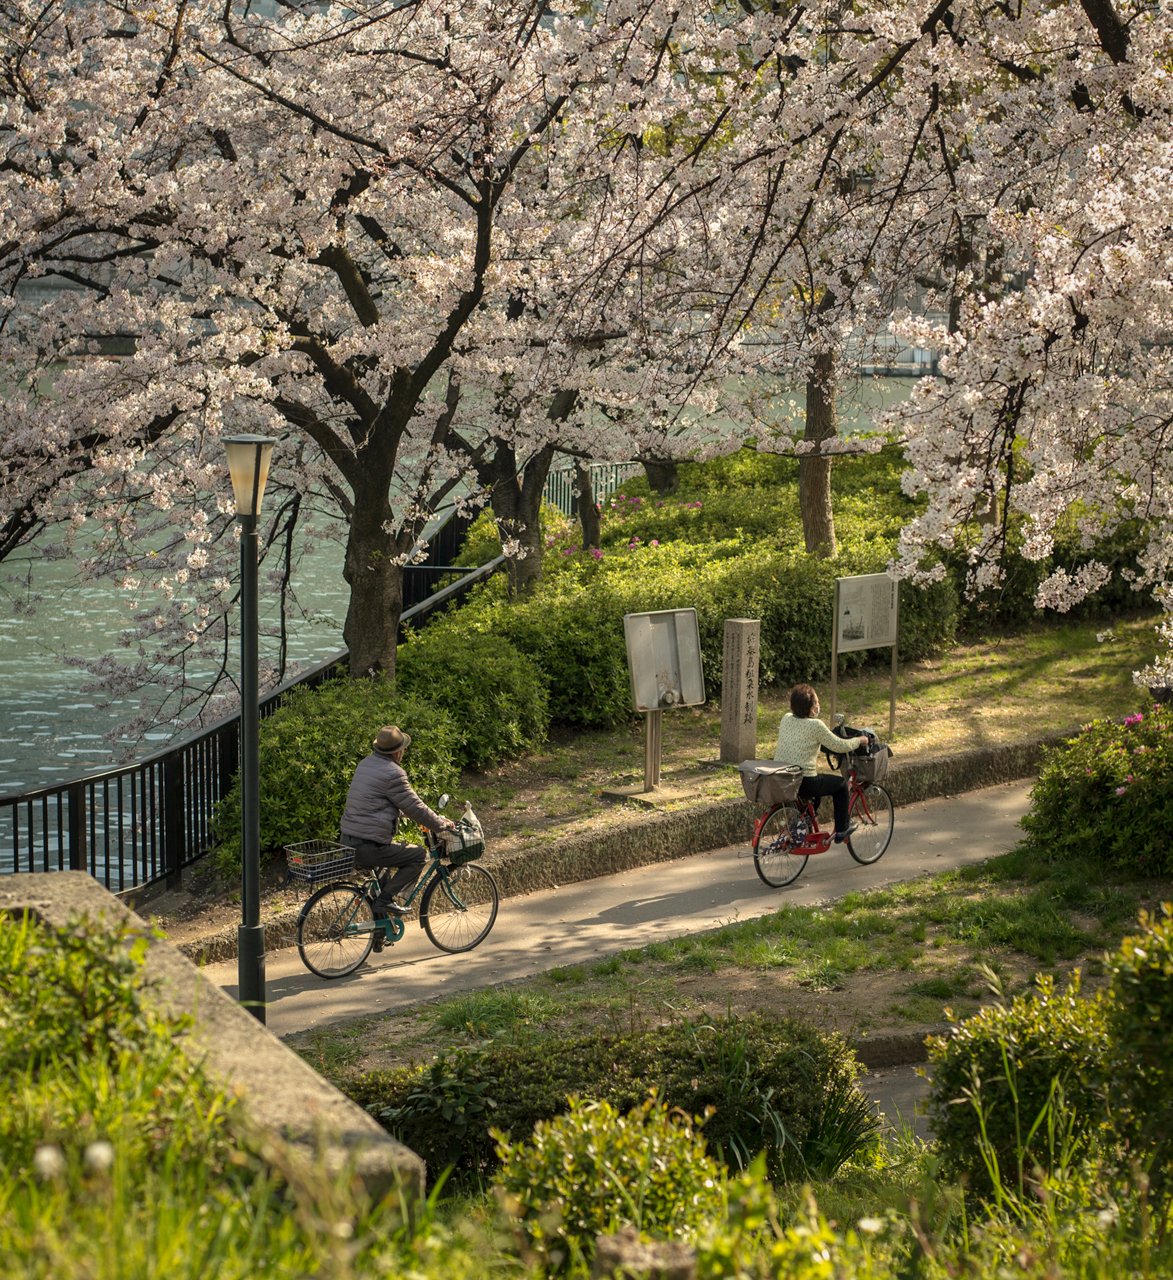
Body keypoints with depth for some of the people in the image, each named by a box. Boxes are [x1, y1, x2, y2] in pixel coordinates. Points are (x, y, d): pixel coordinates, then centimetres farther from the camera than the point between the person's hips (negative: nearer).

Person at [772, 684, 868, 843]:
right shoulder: (815, 725, -15)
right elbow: (840, 746, -6)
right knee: (841, 782, 19)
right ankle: (841, 830, 28)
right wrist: (859, 740, 12)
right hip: (805, 782, -7)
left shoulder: (786, 719, 4)